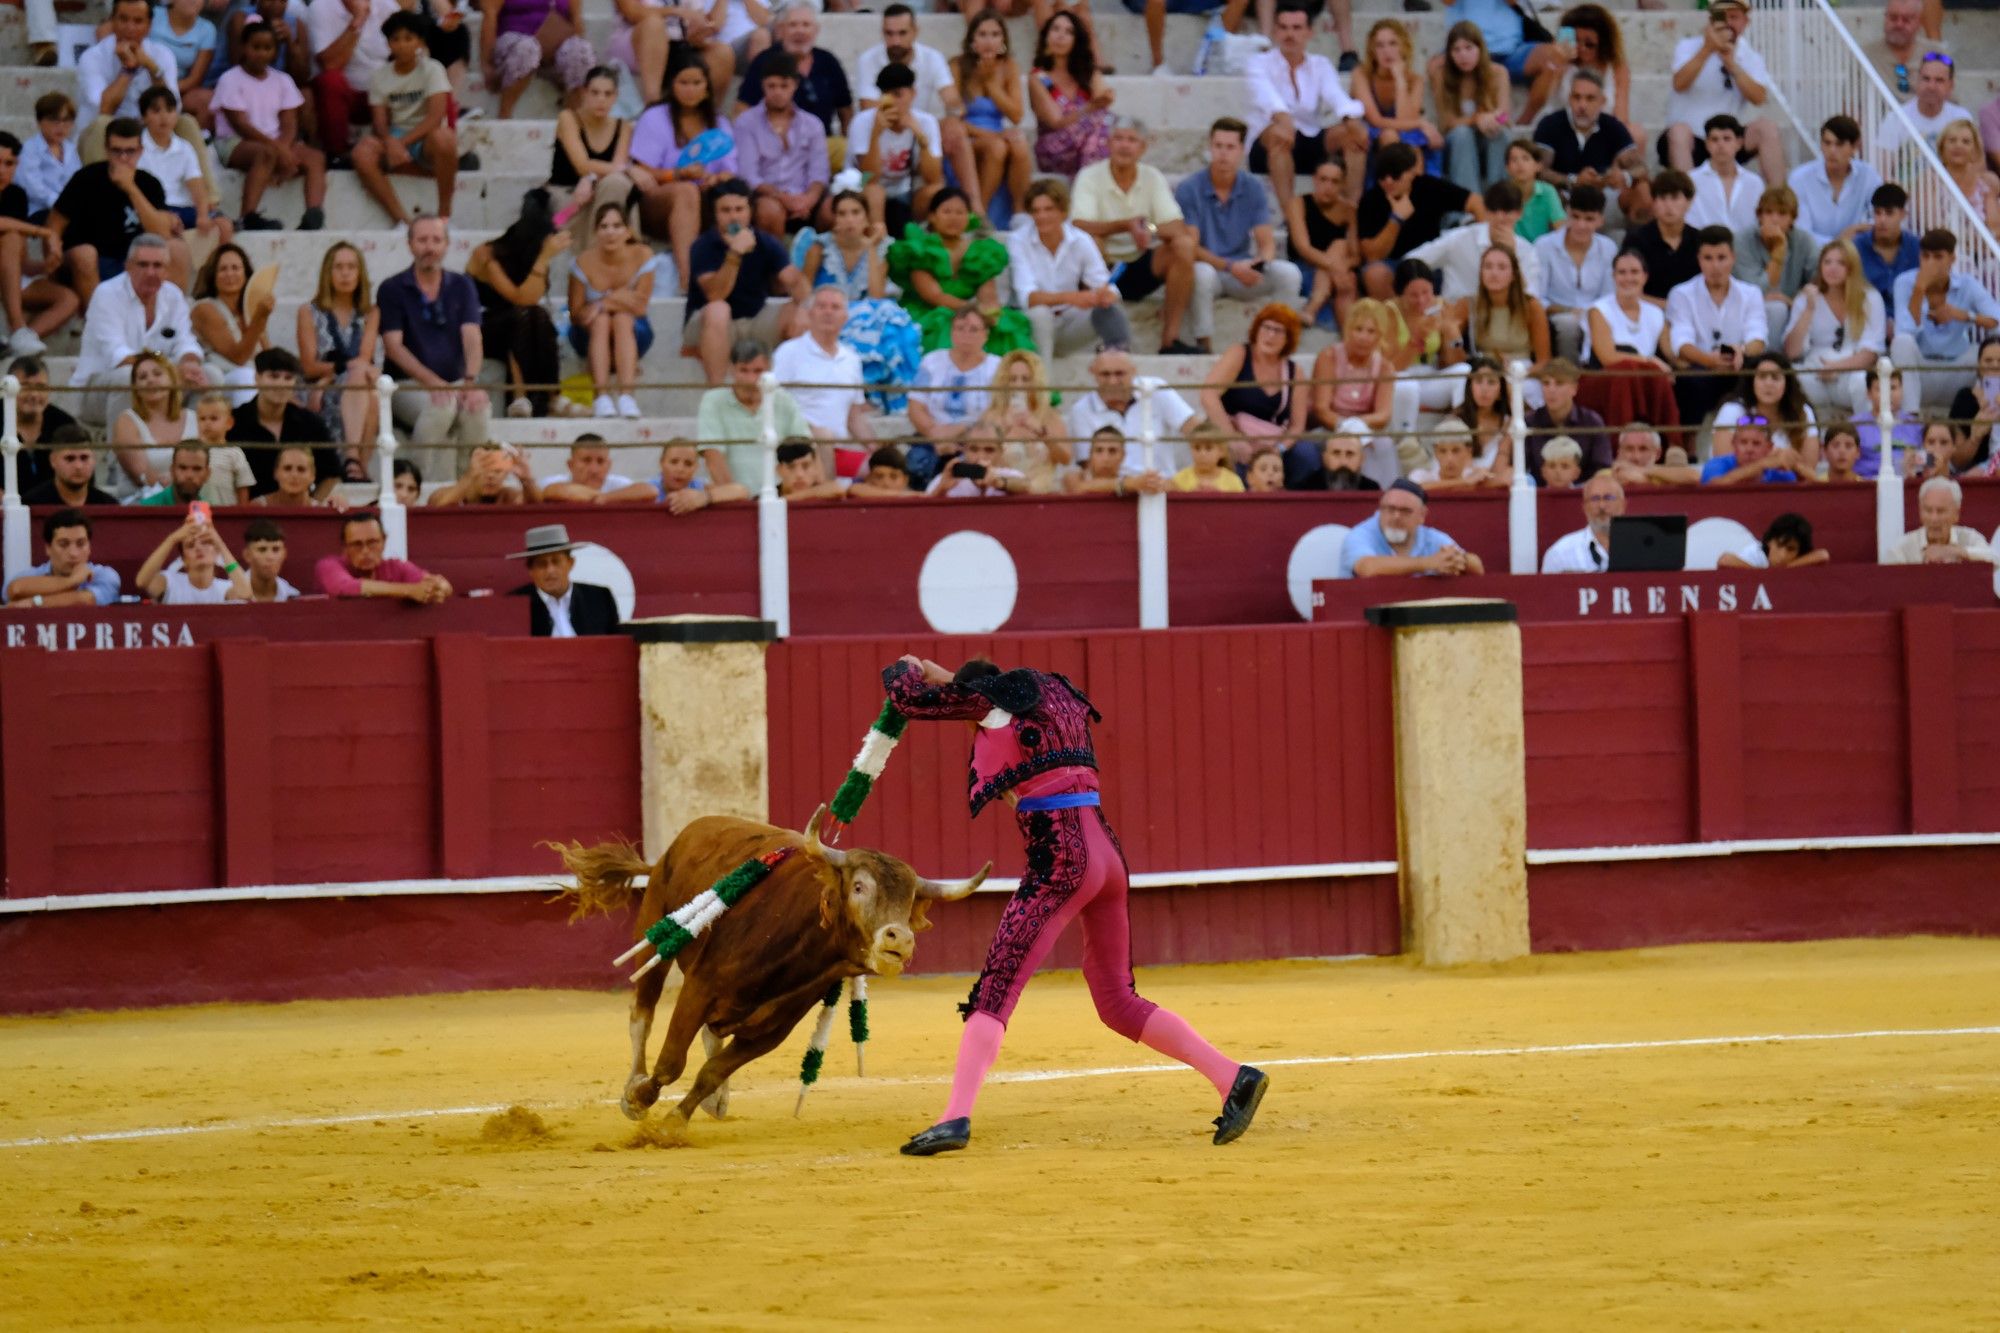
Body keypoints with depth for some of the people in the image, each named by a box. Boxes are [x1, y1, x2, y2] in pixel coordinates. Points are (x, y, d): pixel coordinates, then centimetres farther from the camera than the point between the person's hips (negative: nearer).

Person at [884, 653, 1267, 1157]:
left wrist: (906, 668, 33)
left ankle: (957, 1116, -24)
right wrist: (946, 677, 38)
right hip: (1108, 854, 7)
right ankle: (1234, 1078, 7)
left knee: (996, 989, -11)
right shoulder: (1057, 695, 22)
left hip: (1060, 860, -7)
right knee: (1118, 1003, 15)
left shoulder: (992, 698, 2)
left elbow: (907, 697, 12)